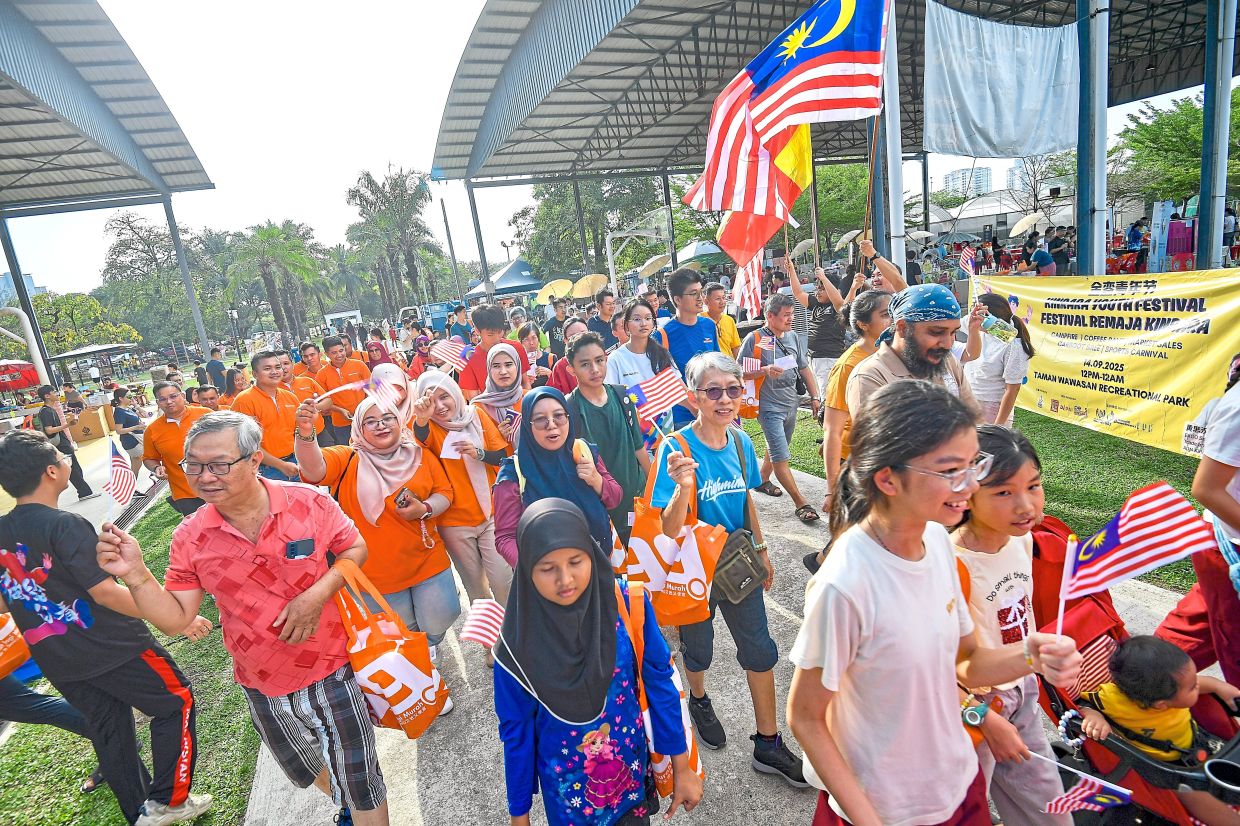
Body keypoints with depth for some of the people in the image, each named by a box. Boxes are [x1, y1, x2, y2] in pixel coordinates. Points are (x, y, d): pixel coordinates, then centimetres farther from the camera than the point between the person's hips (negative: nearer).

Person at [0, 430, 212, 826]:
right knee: (176, 703, 10)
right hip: (111, 648, -8)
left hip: (56, 662, 8)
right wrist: (176, 619, -21)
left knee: (108, 731, 21)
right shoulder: (64, 525, -22)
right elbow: (104, 592, -24)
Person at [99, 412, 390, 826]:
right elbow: (174, 618, -6)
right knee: (310, 772, 28)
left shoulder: (307, 502, -18)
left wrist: (319, 593, -22)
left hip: (333, 669, -3)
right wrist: (135, 574, -22)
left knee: (359, 778, 11)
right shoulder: (191, 537, -10)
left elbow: (354, 548, -6)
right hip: (263, 686, 4)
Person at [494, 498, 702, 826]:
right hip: (567, 786, -1)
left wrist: (682, 767, -1)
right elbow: (517, 731, -8)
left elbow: (660, 683, -9)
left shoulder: (628, 605, -21)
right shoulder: (519, 644, -21)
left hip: (633, 766, 1)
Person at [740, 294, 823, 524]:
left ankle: (763, 480, 43)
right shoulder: (754, 339, -10)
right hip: (769, 406, -7)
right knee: (781, 456, -8)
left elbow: (804, 369, 14)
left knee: (776, 448, 20)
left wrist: (815, 396, 8)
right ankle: (801, 504, -3)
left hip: (791, 403, 7)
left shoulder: (793, 337, 9)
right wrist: (765, 371, -24)